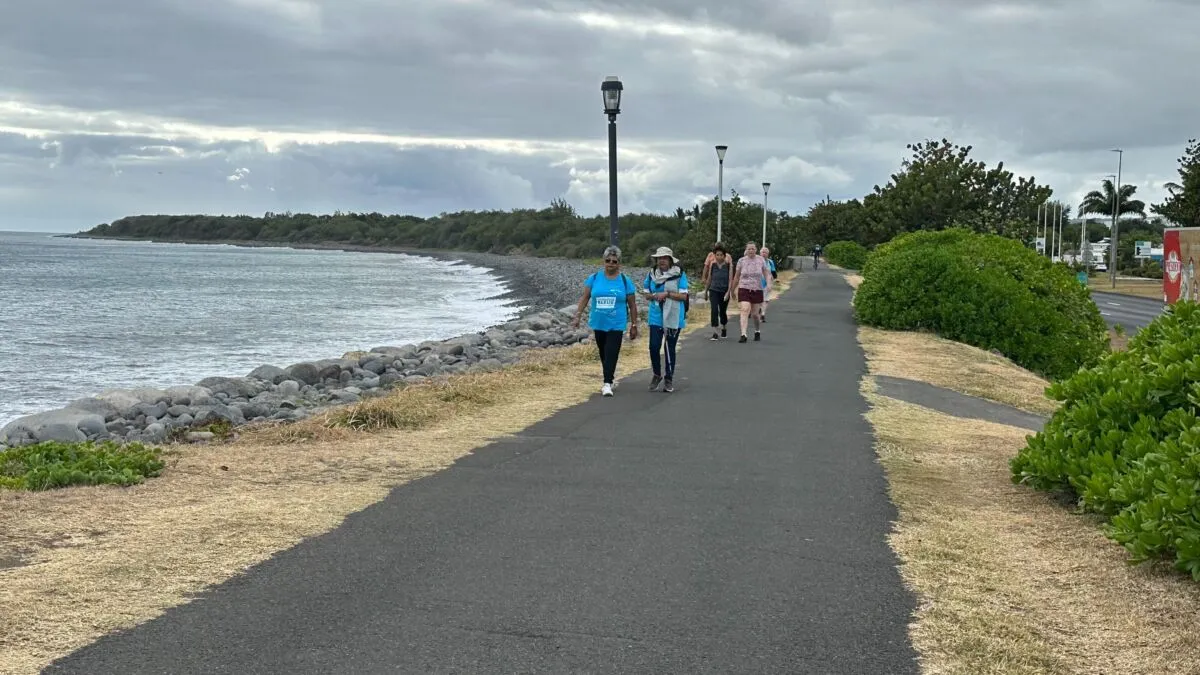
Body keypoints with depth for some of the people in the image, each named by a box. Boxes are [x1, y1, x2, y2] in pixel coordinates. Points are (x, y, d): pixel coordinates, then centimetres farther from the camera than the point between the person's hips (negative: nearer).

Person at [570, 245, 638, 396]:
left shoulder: (625, 281, -2)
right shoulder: (595, 278, 2)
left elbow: (632, 305, 3)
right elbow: (584, 298, 4)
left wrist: (634, 325, 4)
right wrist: (577, 316, -5)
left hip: (616, 325, -3)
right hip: (598, 323, 3)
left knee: (611, 354, -12)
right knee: (603, 353, 13)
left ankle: (607, 384, -11)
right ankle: (609, 378, 29)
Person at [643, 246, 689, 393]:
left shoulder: (679, 275, -5)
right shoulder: (652, 274, 5)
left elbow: (684, 296, -9)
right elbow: (647, 294, 10)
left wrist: (667, 294, -21)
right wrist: (654, 296, -12)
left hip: (673, 317, -2)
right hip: (656, 317, 2)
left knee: (670, 349, 5)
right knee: (654, 347, -6)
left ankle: (669, 379, 18)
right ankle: (657, 375, 16)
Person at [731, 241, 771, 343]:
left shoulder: (761, 260, 2)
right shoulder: (741, 261, 1)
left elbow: (767, 273, 3)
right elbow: (736, 276, 10)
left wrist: (768, 284, -14)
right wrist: (733, 289, 16)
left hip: (757, 290, 1)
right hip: (744, 289, -1)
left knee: (755, 314, 7)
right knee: (744, 310, -18)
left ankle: (758, 331, 34)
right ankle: (743, 335, -24)